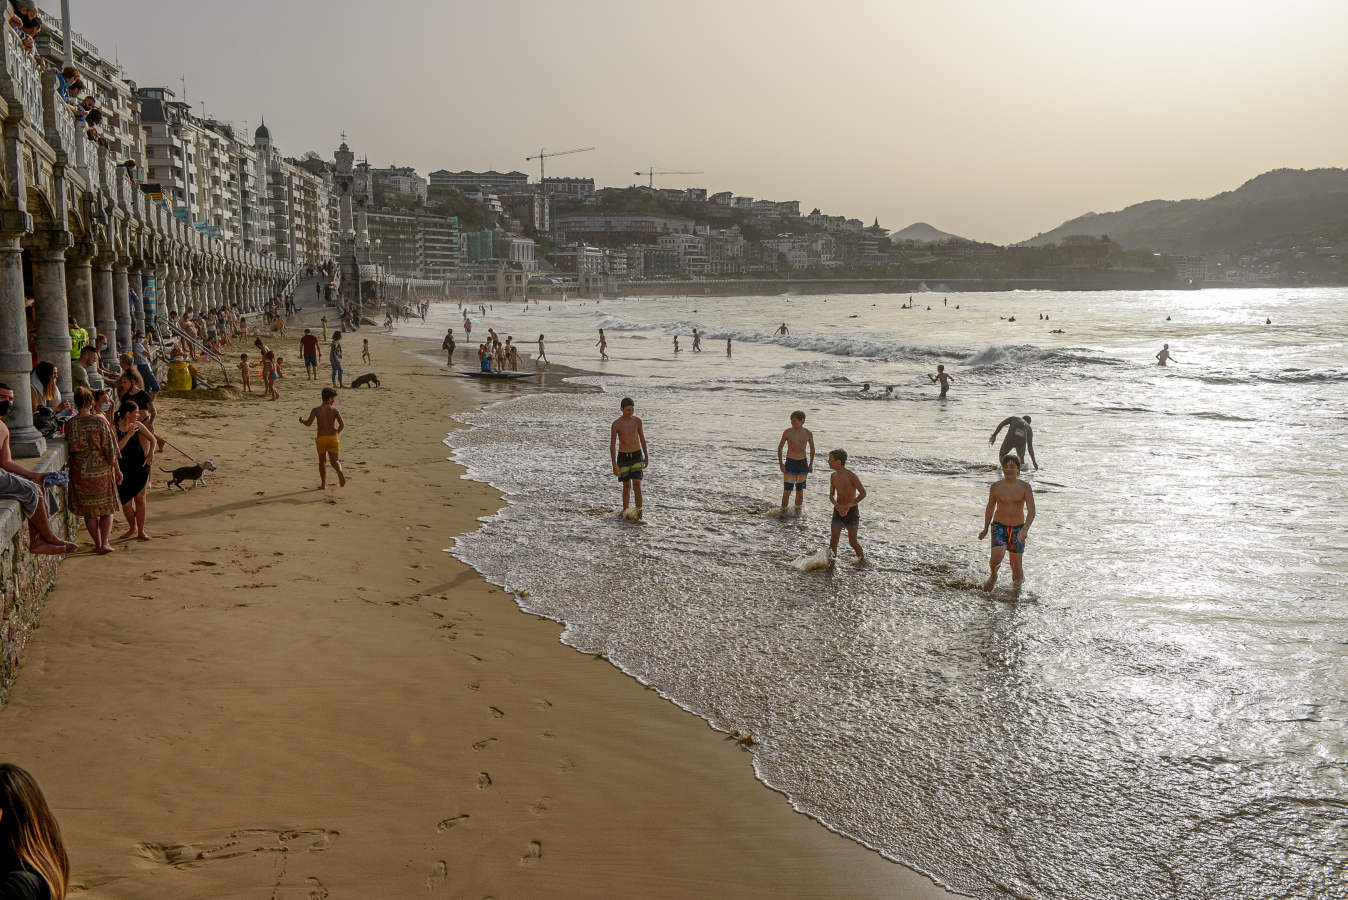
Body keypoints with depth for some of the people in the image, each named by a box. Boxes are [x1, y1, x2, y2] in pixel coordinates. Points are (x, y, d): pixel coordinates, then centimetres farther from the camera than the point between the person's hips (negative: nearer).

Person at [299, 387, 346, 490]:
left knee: (322, 461, 18)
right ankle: (339, 472, -34)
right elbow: (342, 425, -8)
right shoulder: (334, 410, 0)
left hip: (321, 438, 0)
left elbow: (309, 423, -11)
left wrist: (302, 421, 11)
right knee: (334, 461, 0)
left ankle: (323, 484, 22)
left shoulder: (316, 410, -1)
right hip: (333, 438, 0)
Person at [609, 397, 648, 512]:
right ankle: (625, 511, 20)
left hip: (637, 456, 1)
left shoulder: (637, 421, -2)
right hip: (623, 456, -1)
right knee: (626, 486, 5)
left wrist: (646, 456, 16)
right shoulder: (616, 424, -10)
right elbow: (612, 445, -8)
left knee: (637, 484, -10)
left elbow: (642, 438, 11)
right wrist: (614, 465, -13)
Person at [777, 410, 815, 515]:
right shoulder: (787, 432, -8)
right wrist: (780, 463, -4)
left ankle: (798, 511, 23)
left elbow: (812, 448, 12)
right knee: (787, 490, -6)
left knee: (800, 490, 10)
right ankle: (783, 511, 4)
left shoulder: (808, 433, -2)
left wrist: (811, 464, 9)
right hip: (790, 463, -2)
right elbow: (780, 447, 2)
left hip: (802, 463, 2)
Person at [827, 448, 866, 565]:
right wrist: (837, 506, -14)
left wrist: (849, 505, -22)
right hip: (838, 511, 5)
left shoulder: (851, 476, -16)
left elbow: (863, 493, -16)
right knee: (833, 540, -2)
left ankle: (862, 559, 24)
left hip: (851, 511, -5)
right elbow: (831, 495, 7)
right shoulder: (833, 476, 4)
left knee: (852, 541, 2)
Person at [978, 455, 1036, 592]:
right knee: (996, 557, -21)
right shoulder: (996, 487, -3)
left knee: (1015, 563, 5)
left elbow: (1031, 511, -13)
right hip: (999, 527, 0)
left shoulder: (1025, 487, -7)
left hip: (1017, 529, 0)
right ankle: (993, 576, 12)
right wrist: (985, 529, 20)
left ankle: (1017, 579, 40)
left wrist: (1025, 529, -30)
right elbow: (990, 507, 12)